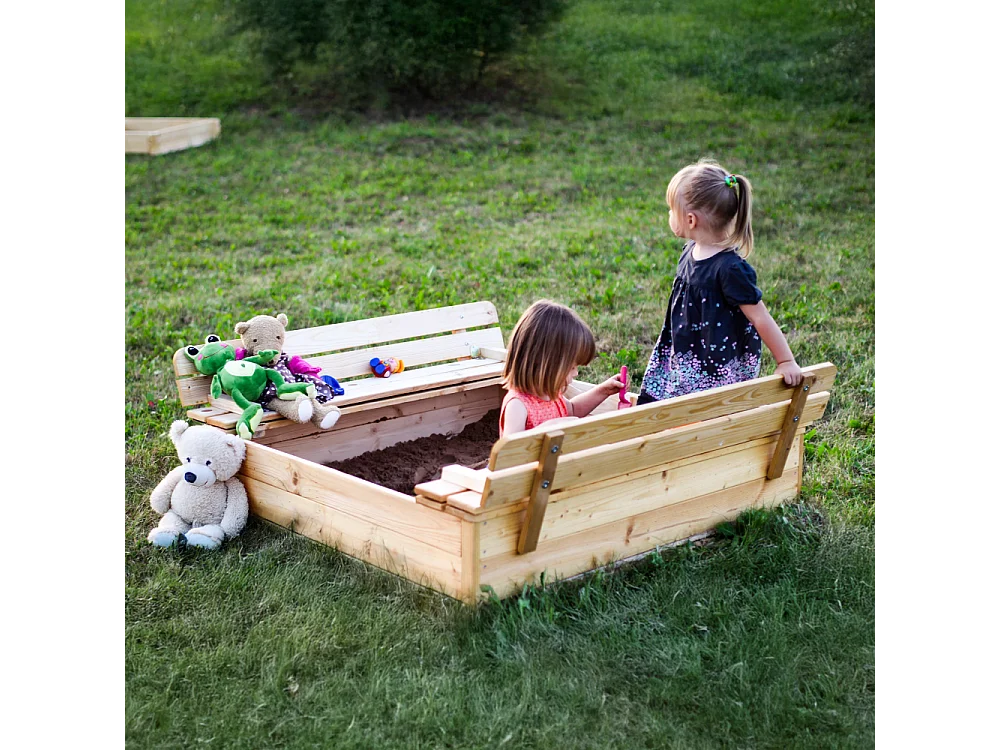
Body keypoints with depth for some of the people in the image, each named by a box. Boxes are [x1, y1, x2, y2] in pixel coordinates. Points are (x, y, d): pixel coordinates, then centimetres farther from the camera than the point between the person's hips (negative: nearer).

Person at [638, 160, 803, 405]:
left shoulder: (730, 269, -23)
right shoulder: (690, 252, 3)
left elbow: (761, 318, -20)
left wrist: (786, 362, -17)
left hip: (720, 371, -8)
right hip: (684, 362, 8)